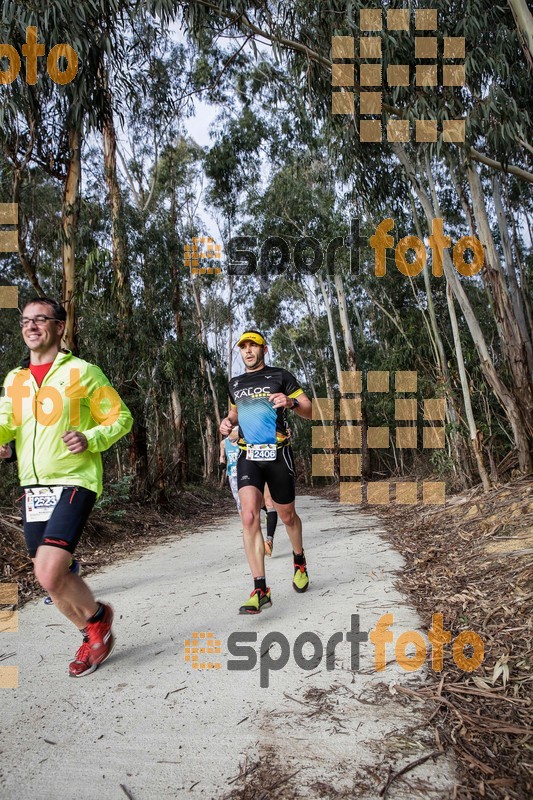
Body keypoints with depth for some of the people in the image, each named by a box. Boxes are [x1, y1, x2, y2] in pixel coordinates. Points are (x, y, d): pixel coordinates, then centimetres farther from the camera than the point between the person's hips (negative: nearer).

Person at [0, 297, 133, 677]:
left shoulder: (82, 371, -2)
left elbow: (121, 417, 0)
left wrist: (91, 439, -17)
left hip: (74, 481, -6)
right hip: (33, 487, 6)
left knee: (50, 573, -17)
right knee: (50, 576, 11)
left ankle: (97, 615, 15)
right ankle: (95, 635, 34)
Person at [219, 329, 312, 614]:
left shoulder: (280, 376, 1)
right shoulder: (235, 384, 14)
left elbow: (310, 412, -1)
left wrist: (291, 402, -22)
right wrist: (228, 421, 8)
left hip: (278, 454, -2)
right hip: (248, 456, 3)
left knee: (287, 516, 11)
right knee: (249, 517, -16)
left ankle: (299, 561, 41)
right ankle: (260, 589, -12)